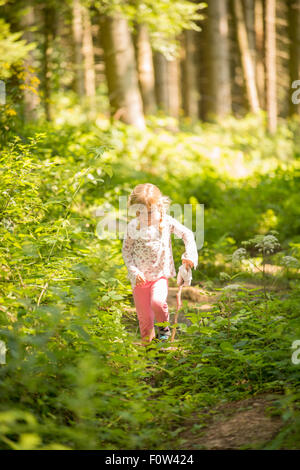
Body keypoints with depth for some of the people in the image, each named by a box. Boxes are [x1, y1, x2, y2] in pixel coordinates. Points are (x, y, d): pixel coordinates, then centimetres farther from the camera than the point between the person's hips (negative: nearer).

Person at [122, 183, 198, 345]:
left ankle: (164, 325, 4)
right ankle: (147, 337, 36)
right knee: (143, 314, 7)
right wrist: (133, 271, -10)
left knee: (157, 302, -27)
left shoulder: (166, 222, -7)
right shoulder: (133, 226, -7)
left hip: (160, 274, -1)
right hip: (140, 277, 1)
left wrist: (190, 255, -8)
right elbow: (126, 250, 2)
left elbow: (187, 234, 4)